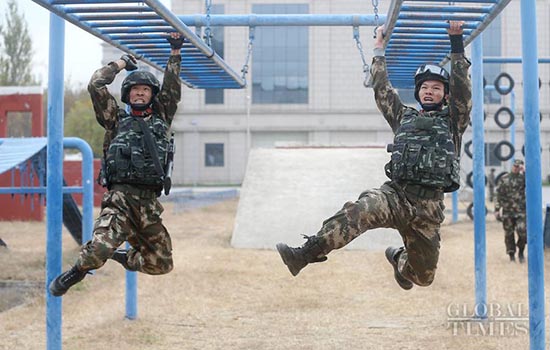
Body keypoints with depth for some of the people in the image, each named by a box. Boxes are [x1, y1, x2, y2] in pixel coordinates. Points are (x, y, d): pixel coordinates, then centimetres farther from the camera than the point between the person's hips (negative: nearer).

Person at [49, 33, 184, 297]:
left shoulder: (161, 119, 21)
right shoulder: (116, 118, 14)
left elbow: (172, 89, 18)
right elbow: (96, 85, 7)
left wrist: (175, 53, 16)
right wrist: (122, 63, 17)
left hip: (149, 202, 4)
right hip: (120, 197, -4)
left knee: (162, 263, 8)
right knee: (99, 250, -28)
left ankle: (125, 257, 37)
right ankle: (73, 274, 3)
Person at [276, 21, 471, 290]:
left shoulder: (451, 121, 14)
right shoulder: (404, 117, 22)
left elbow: (461, 89, 1)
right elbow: (382, 89, 24)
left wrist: (457, 44, -5)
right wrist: (379, 51, 25)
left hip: (428, 205, 0)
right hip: (395, 193, 0)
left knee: (423, 275, 10)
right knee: (359, 211, -34)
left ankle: (399, 260, 46)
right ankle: (306, 254, -46)